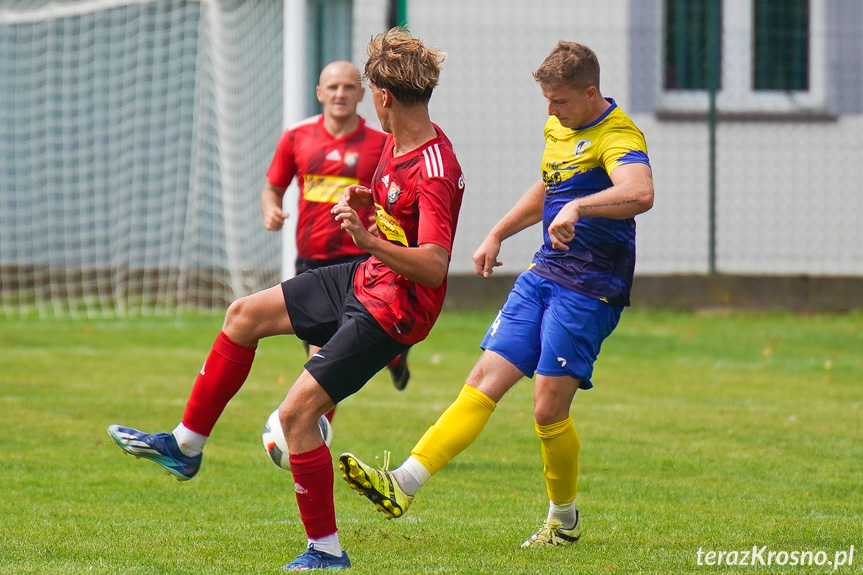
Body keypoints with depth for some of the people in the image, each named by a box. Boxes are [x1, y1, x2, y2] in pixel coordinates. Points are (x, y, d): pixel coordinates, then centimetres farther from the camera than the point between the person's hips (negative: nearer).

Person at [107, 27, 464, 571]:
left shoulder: (435, 172, -28)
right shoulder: (398, 142, 2)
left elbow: (434, 266, -35)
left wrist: (369, 240, -46)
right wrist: (365, 203, 2)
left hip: (391, 312, -10)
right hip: (364, 281, 10)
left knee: (297, 412, -15)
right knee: (245, 314, 16)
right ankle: (186, 446, 27)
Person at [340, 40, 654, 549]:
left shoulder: (618, 136, -15)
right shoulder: (557, 128, 13)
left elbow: (640, 192, -38)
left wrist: (578, 207, -50)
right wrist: (498, 235, 31)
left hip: (589, 290, -8)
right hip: (543, 274, 8)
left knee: (550, 410, -7)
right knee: (485, 382, -3)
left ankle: (565, 520, 16)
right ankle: (403, 485, -14)